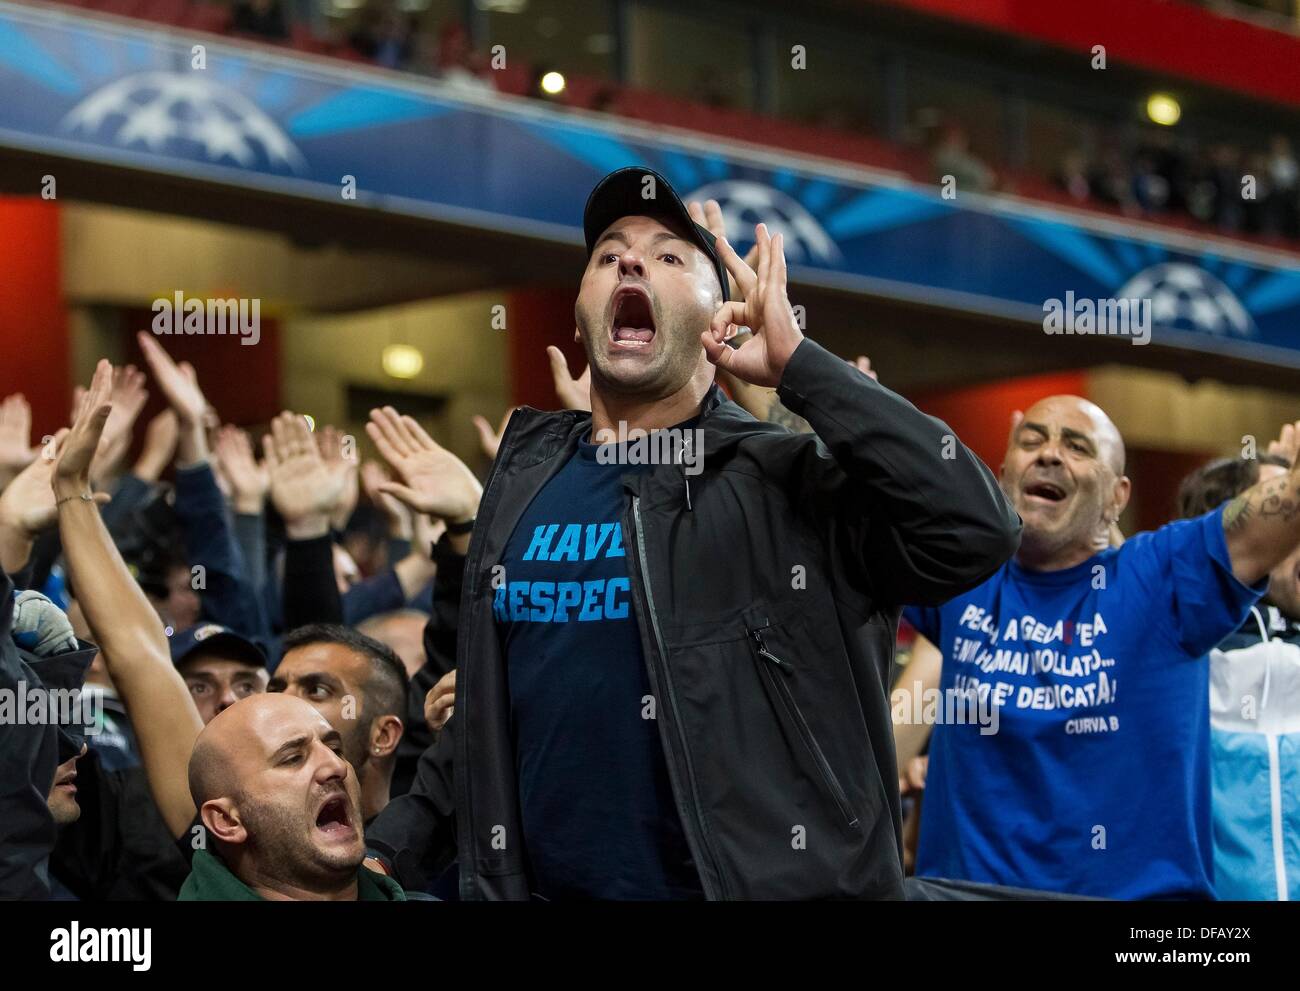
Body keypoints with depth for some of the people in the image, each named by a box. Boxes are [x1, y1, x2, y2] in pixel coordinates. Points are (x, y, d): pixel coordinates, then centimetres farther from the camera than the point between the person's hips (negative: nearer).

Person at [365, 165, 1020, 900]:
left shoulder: (787, 480, -8)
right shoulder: (525, 476, 7)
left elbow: (976, 532, -25)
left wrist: (800, 365, -22)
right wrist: (393, 848, 13)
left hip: (765, 884, -4)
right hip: (541, 883, 5)